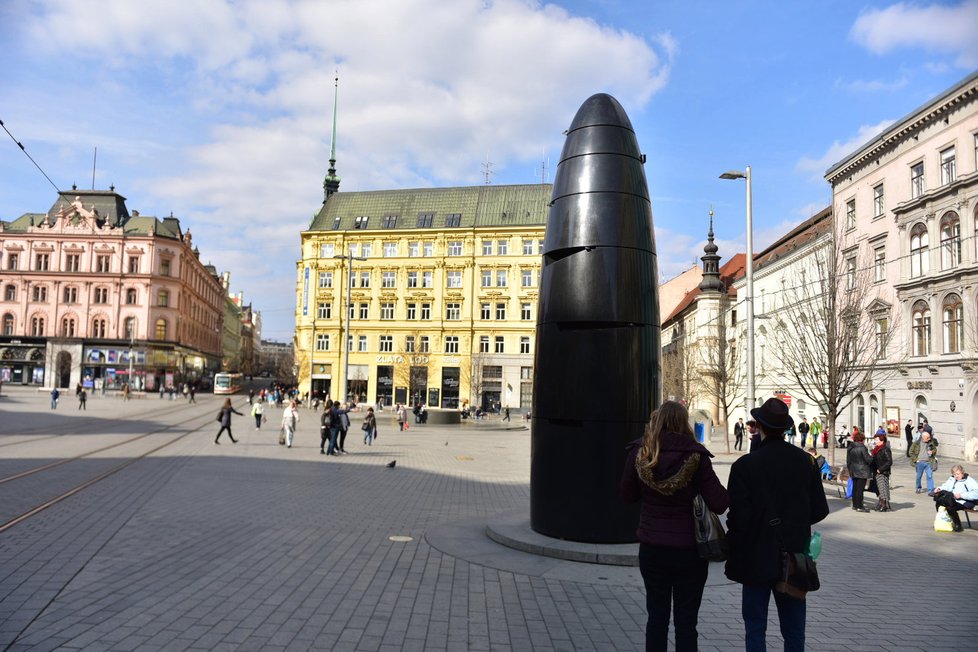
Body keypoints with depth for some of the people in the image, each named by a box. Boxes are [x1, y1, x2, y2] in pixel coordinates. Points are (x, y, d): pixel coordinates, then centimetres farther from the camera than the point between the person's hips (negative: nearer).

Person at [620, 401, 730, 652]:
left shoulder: (639, 452, -6)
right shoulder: (695, 456, -13)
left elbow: (627, 495, 4)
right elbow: (719, 503, -16)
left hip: (651, 549, 2)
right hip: (689, 549, -2)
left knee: (656, 618, 16)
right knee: (686, 622, 10)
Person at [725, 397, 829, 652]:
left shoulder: (745, 465, -17)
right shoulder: (804, 460, -3)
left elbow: (739, 517, -18)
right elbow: (819, 511, 2)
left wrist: (732, 544, 1)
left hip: (757, 558, -4)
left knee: (755, 629, 8)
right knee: (794, 630, 16)